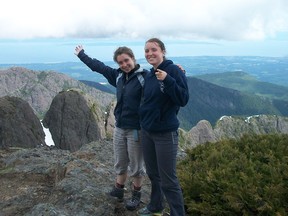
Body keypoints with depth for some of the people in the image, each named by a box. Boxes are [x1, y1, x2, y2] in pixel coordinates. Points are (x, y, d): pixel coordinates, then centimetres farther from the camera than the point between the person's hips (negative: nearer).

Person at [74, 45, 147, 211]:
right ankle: (118, 190, 39)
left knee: (136, 166, 9)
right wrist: (82, 55, 28)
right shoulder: (118, 75, 5)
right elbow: (99, 66, 18)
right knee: (120, 163, 20)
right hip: (119, 128, 6)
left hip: (137, 129, -6)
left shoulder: (145, 76, -15)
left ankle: (136, 195, 29)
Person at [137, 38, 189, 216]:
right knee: (153, 174, 20)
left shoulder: (174, 70, -12)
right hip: (147, 131, 7)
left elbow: (183, 99, -20)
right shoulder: (149, 75, 9)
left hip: (165, 134, -7)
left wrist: (167, 80, -30)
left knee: (168, 180, -1)